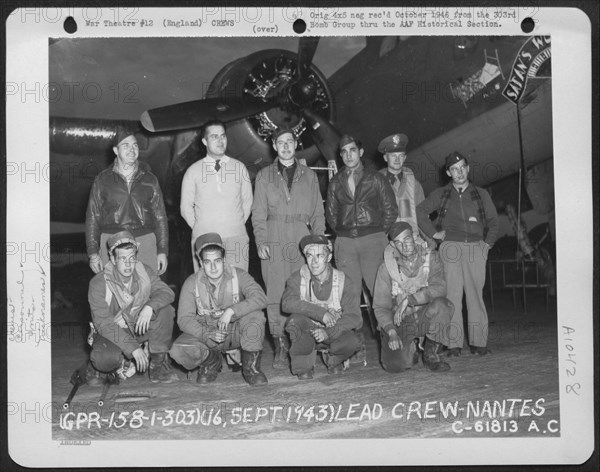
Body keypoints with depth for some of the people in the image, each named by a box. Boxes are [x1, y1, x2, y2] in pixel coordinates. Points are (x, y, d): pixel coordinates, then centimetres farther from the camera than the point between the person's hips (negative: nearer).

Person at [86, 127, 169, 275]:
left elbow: (160, 217, 11)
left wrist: (162, 251, 5)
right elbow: (92, 217, 9)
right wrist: (93, 253, 2)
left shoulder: (149, 179, 11)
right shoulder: (103, 180, 9)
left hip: (146, 243, 1)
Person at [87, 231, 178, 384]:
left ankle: (158, 364, -11)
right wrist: (133, 348, -32)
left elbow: (166, 292, -13)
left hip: (140, 328, 4)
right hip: (111, 333, -4)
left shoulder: (144, 272, -6)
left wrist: (149, 307, -36)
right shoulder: (99, 283, -19)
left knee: (165, 310, -22)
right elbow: (103, 323, -24)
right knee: (104, 359, -37)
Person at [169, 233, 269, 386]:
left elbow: (260, 298, -28)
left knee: (255, 315, -32)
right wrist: (207, 334, -31)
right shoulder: (192, 283, -10)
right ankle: (211, 361, 9)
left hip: (236, 332, -1)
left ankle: (250, 366, -9)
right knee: (178, 351, -27)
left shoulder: (238, 275, -13)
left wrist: (231, 311, -40)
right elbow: (184, 319, -15)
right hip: (205, 332, 1)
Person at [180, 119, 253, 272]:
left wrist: (237, 225, 9)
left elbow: (247, 202, 15)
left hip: (236, 238, 1)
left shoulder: (240, 167, 9)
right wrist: (200, 228, 7)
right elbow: (186, 208, 11)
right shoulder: (193, 171, 6)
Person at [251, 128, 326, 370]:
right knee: (275, 295, -6)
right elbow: (258, 213, 8)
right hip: (274, 242, 0)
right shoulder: (264, 176, 14)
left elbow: (317, 213, 14)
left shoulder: (309, 176, 17)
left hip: (302, 241, 1)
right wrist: (261, 242, -5)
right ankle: (281, 348, -1)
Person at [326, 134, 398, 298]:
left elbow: (391, 210, 8)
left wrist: (379, 233, 6)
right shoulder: (336, 182, 15)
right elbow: (331, 213, 19)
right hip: (344, 242, 2)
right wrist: (340, 233, 11)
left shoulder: (376, 179, 8)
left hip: (372, 240, -2)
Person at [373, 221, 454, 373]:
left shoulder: (430, 257, -6)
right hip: (399, 322, -1)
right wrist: (391, 332, -24)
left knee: (441, 304, -33)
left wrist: (408, 300, -29)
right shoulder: (387, 267, -9)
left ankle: (431, 355, -10)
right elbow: (380, 306, -8)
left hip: (425, 316, 1)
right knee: (394, 365, -25)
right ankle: (410, 350, 14)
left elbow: (439, 288, -21)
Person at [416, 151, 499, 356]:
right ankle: (454, 343, -4)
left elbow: (493, 221, 20)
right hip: (451, 249, -1)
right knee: (452, 295, -6)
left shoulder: (481, 194, 15)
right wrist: (433, 233, 5)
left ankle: (478, 342, 4)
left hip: (476, 249, 1)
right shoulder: (440, 194, 11)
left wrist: (488, 243, 9)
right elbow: (419, 212, 12)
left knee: (476, 295, -1)